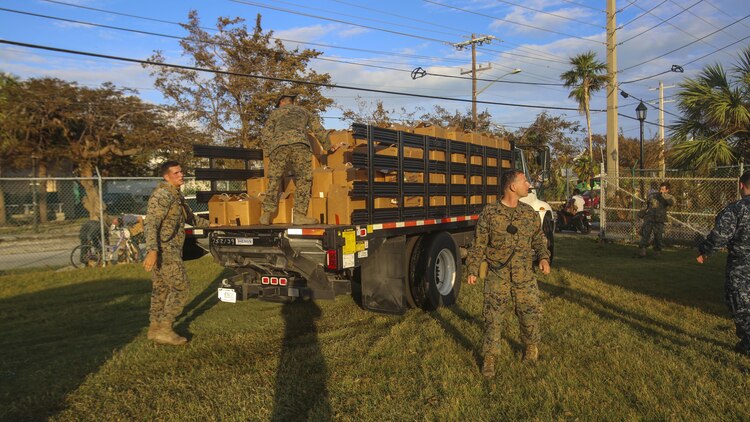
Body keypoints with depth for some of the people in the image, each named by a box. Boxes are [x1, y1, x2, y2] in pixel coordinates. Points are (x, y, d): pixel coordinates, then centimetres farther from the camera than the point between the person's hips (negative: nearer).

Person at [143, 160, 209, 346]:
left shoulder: (176, 195, 16)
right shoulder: (162, 195, -16)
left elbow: (190, 218, 30)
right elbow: (151, 224, -26)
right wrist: (152, 250, -37)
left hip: (169, 251, 10)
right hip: (165, 252, -10)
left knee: (161, 289, 14)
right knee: (180, 289, -8)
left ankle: (155, 328, 23)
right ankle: (165, 330, -4)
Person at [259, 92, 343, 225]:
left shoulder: (275, 112, 29)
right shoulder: (304, 111, 32)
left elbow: (265, 135, 20)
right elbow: (319, 130, 27)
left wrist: (269, 154, 25)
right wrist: (329, 148, 32)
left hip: (279, 145, 1)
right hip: (300, 144, 0)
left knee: (274, 180, 7)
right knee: (303, 180, 2)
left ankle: (267, 214, 4)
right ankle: (299, 215, -6)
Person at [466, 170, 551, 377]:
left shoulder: (529, 213, 6)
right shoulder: (489, 213, -5)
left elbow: (538, 238, 15)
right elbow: (479, 244, -2)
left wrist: (543, 257, -3)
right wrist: (473, 270, -5)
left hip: (524, 275, 3)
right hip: (497, 275, -3)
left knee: (530, 311, 8)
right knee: (492, 316, 1)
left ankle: (531, 344, 37)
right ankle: (490, 358, 15)